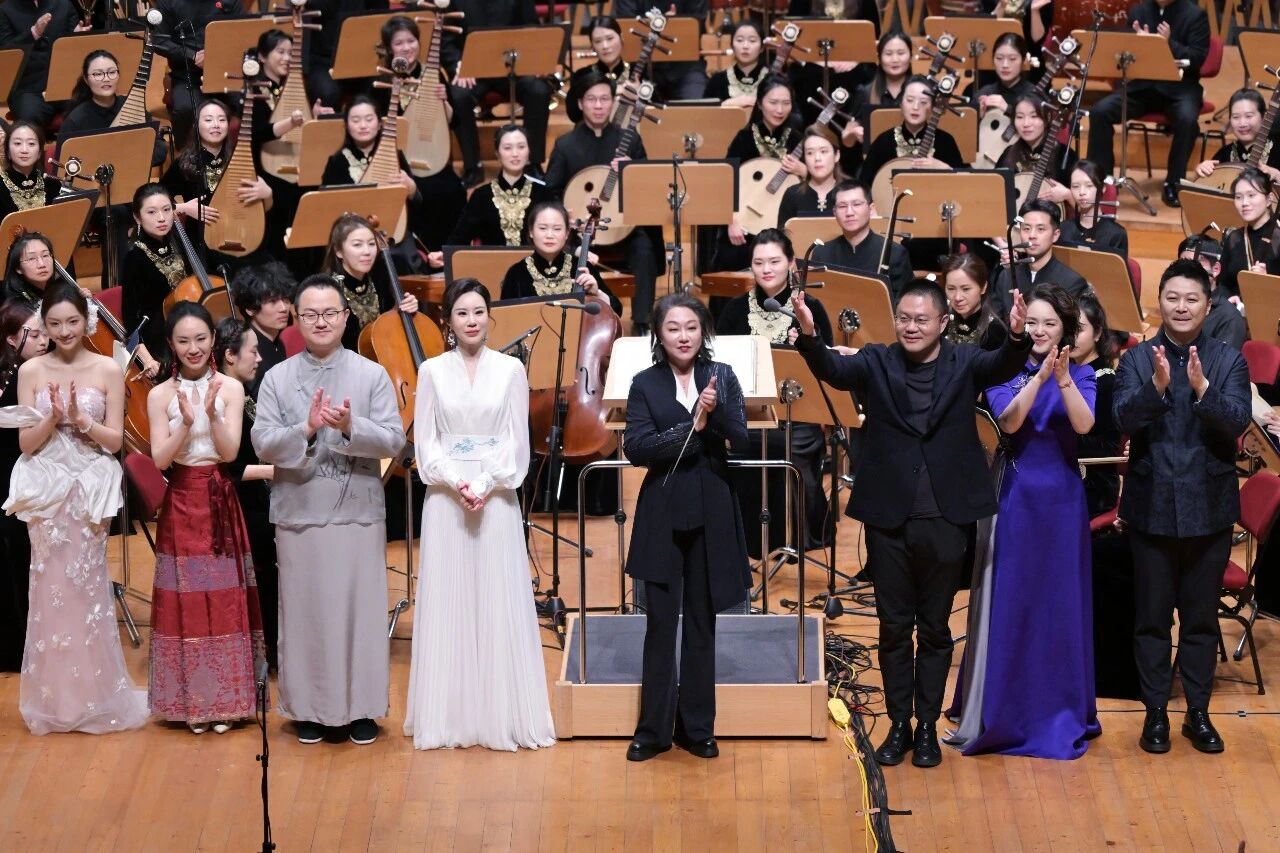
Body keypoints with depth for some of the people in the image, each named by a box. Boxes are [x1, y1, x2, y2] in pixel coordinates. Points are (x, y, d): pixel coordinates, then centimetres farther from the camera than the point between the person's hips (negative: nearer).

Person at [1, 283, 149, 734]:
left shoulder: (107, 370, 0)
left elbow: (115, 439, -1)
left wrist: (81, 419, -17)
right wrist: (53, 418, -17)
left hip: (90, 491, -1)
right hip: (46, 492, 1)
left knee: (87, 587, 2)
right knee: (51, 589, 3)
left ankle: (92, 694, 12)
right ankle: (54, 699, 12)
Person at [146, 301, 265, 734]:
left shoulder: (230, 389, 0)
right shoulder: (160, 395, 1)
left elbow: (229, 451, -8)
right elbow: (160, 459, -6)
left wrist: (212, 413, -22)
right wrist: (186, 422, -20)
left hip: (221, 504, 0)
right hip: (181, 506, 0)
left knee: (225, 600, 1)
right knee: (184, 601, 1)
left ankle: (225, 698, 9)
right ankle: (190, 701, 9)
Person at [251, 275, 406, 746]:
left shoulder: (373, 375, 2)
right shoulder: (277, 377, 4)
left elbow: (394, 440, -5)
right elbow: (263, 444, -4)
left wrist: (351, 427, -21)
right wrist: (306, 430, -20)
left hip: (359, 512, 0)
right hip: (299, 514, 1)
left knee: (361, 609, 3)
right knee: (304, 611, 6)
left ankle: (361, 706, 15)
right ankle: (309, 707, 17)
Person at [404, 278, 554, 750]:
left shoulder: (511, 369, 3)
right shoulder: (432, 371, 5)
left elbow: (517, 440, 0)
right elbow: (425, 440, 1)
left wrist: (486, 486, -12)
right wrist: (456, 484, -12)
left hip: (497, 497, 0)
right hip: (445, 496, 1)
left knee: (499, 602, 0)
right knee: (447, 601, 2)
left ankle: (503, 713, 5)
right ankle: (449, 715, 7)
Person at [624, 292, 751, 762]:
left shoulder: (722, 377, 3)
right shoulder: (645, 384, -1)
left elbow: (741, 440, -6)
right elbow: (635, 447, -12)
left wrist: (717, 408, -24)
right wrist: (691, 428, -20)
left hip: (711, 514, 2)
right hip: (663, 515, -1)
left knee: (702, 622, 9)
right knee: (661, 624, 1)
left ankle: (697, 727, 17)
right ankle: (653, 728, 9)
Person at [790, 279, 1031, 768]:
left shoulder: (965, 364, 0)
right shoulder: (876, 364, 0)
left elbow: (1004, 366, -19)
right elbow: (832, 370, -17)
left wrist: (1017, 337, -42)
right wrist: (809, 337, -39)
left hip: (945, 520, -1)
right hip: (888, 517, 1)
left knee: (935, 629, 10)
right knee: (894, 628, 10)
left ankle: (927, 727, 22)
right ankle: (899, 724, 22)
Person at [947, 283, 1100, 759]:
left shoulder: (1081, 375, 3)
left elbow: (1084, 425, -15)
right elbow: (1009, 421, -16)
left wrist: (1064, 378, -29)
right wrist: (1039, 376, -27)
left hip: (1062, 501, 0)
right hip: (1015, 498, 0)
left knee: (1061, 606, 5)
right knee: (1008, 607, 2)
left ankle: (1059, 712, 15)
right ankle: (999, 713, 11)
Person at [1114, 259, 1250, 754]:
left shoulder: (1228, 361, 0)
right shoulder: (1137, 360, -2)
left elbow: (1238, 421, -14)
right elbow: (1124, 418, -16)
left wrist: (1202, 388, -30)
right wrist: (1156, 385, -33)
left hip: (1209, 508, 0)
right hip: (1152, 507, 0)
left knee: (1202, 617, 9)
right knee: (1152, 617, 7)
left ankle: (1198, 713, 19)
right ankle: (1156, 712, 17)